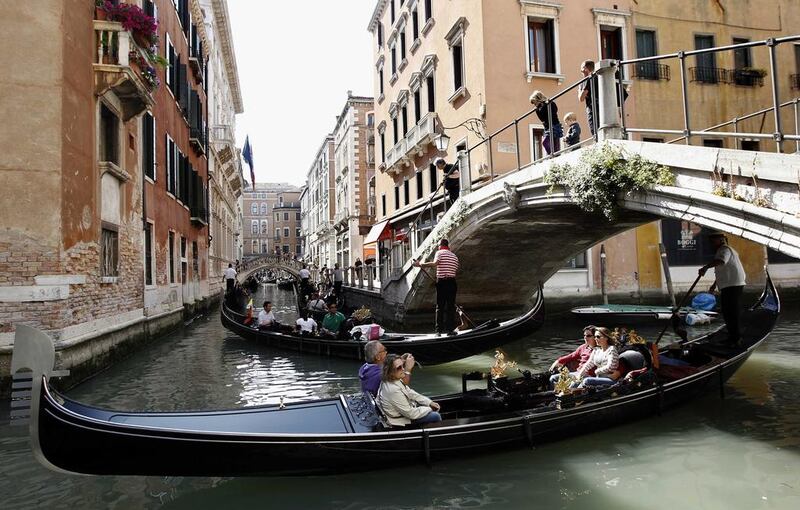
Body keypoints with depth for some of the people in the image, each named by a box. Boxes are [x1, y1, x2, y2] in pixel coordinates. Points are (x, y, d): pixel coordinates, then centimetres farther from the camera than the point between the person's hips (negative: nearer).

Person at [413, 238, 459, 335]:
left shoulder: (440, 253, -1)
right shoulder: (454, 256, 15)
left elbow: (435, 263, -19)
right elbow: (456, 270, 16)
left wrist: (420, 264, -16)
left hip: (441, 282, -3)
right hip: (452, 282, 3)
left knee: (440, 306, 5)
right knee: (451, 306, 7)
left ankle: (439, 329, 5)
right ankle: (450, 329, 6)